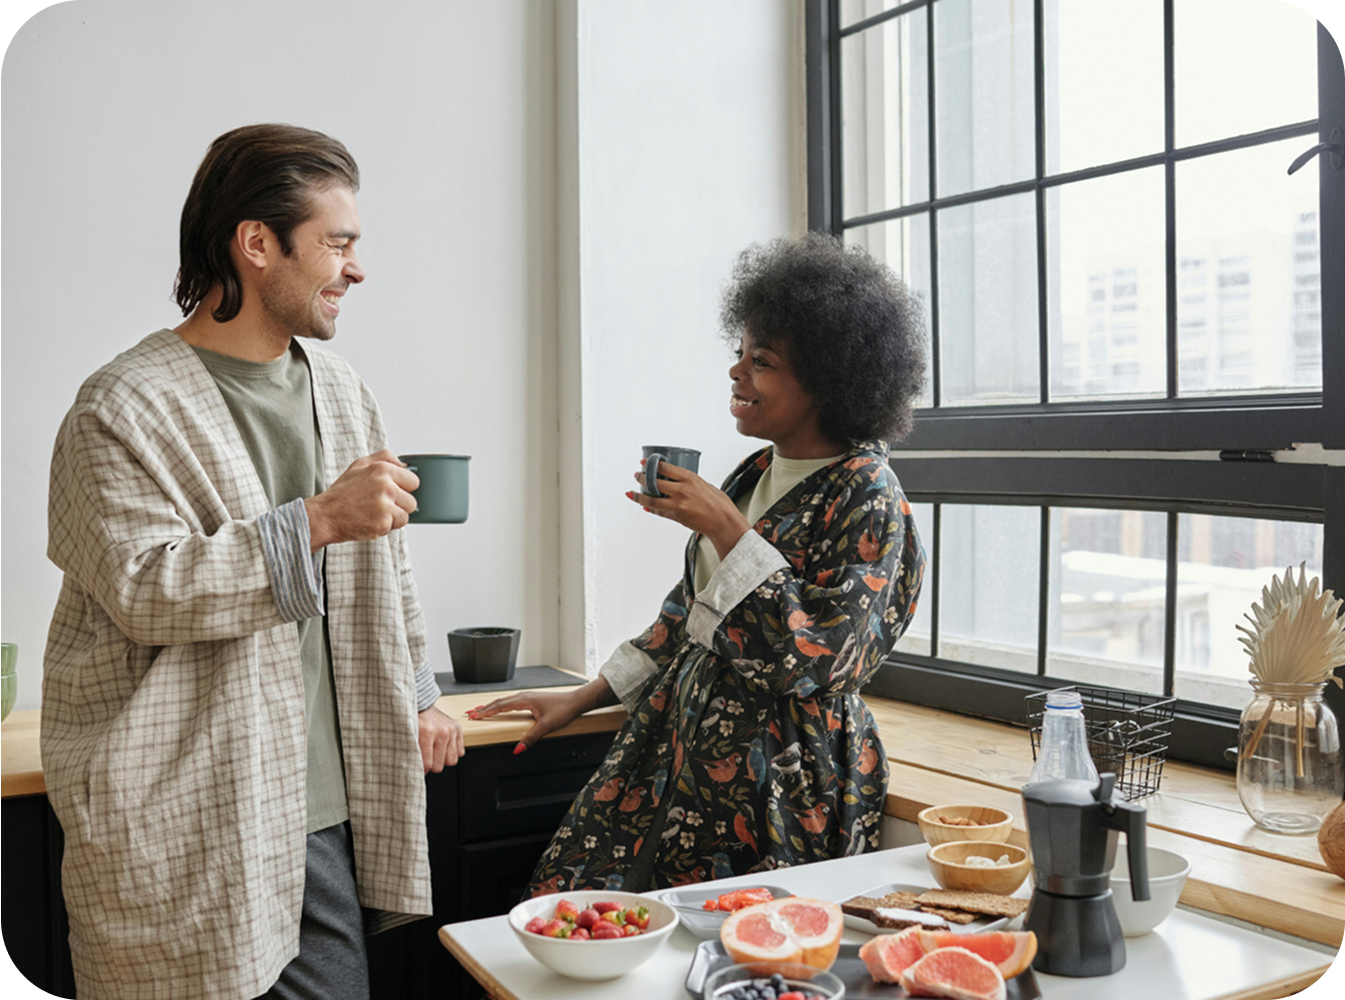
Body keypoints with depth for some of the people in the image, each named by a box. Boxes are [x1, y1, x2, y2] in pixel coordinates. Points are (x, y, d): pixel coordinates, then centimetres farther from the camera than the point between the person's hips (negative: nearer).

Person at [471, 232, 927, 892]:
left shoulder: (867, 499, -13)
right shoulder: (757, 472, 9)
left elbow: (811, 660, -21)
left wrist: (727, 530, -21)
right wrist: (585, 697, 17)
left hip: (778, 784, -7)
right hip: (680, 750, 7)